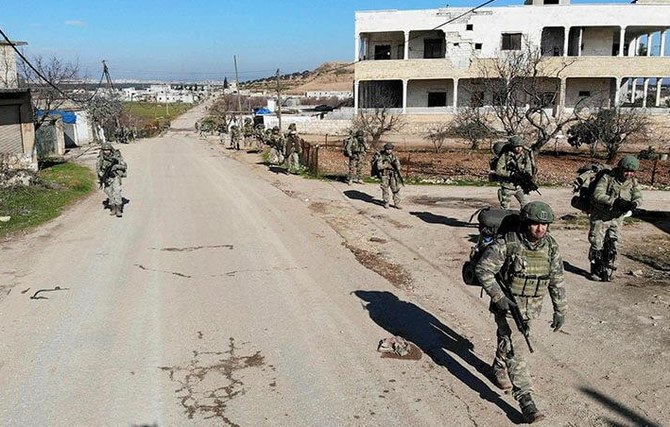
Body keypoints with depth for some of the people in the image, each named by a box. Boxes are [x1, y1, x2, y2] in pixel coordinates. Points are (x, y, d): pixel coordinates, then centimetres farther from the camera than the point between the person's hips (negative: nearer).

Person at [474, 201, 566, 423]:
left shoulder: (551, 247, -7)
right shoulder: (506, 244, -23)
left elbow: (557, 281, 3)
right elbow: (482, 269, -19)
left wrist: (560, 310, 5)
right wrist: (498, 297, -23)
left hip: (531, 307, 5)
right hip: (506, 305, -5)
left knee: (509, 340, 24)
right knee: (516, 350, -10)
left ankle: (499, 367, 51)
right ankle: (526, 400, -7)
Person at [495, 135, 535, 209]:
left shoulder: (525, 155, -4)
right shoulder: (505, 155, -12)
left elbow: (529, 171, -1)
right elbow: (498, 171, -16)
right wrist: (512, 174, -26)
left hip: (520, 187, 2)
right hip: (507, 187, -2)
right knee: (504, 209, 8)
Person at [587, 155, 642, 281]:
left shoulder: (633, 182, -2)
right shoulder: (607, 178, -19)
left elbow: (638, 197, -8)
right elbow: (597, 195, -30)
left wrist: (634, 203, -33)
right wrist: (615, 201, -40)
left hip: (617, 218, 4)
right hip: (600, 217, -4)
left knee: (614, 245, 4)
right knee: (597, 245, 0)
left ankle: (606, 270, 20)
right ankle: (595, 270, 16)